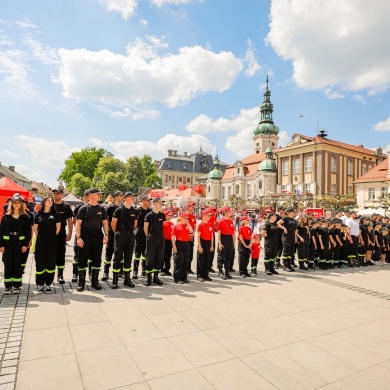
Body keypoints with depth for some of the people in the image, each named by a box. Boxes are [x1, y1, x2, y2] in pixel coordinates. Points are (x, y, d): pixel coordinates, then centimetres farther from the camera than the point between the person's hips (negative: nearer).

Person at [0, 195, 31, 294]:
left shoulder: (25, 217, 1)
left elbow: (28, 232, -1)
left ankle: (16, 286, 13)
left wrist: (26, 244, -7)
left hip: (20, 243, -1)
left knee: (17, 264, 4)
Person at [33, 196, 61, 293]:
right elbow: (35, 228, 13)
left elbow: (58, 228, 4)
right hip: (40, 243, 1)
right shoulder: (38, 215, 5)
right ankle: (40, 284, 15)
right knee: (40, 263, 3)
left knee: (50, 263, 2)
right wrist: (40, 237, 8)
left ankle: (48, 284, 12)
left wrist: (53, 237, 6)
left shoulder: (55, 214, 1)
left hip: (52, 243, -1)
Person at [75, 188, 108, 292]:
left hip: (98, 236, 3)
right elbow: (78, 223, -6)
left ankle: (95, 281, 22)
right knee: (83, 259, 2)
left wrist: (106, 235, 0)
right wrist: (78, 237, -13)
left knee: (97, 259, 10)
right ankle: (81, 282, 14)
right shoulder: (83, 208, -3)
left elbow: (105, 222, 10)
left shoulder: (101, 208, 7)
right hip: (85, 237, -3)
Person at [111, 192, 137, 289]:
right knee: (117, 257, -2)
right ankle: (115, 280, 5)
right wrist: (117, 233, 7)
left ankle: (127, 279, 19)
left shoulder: (134, 211, 7)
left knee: (128, 258, 9)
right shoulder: (119, 210, -6)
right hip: (120, 236, -4)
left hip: (130, 236, 4)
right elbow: (113, 224, -1)